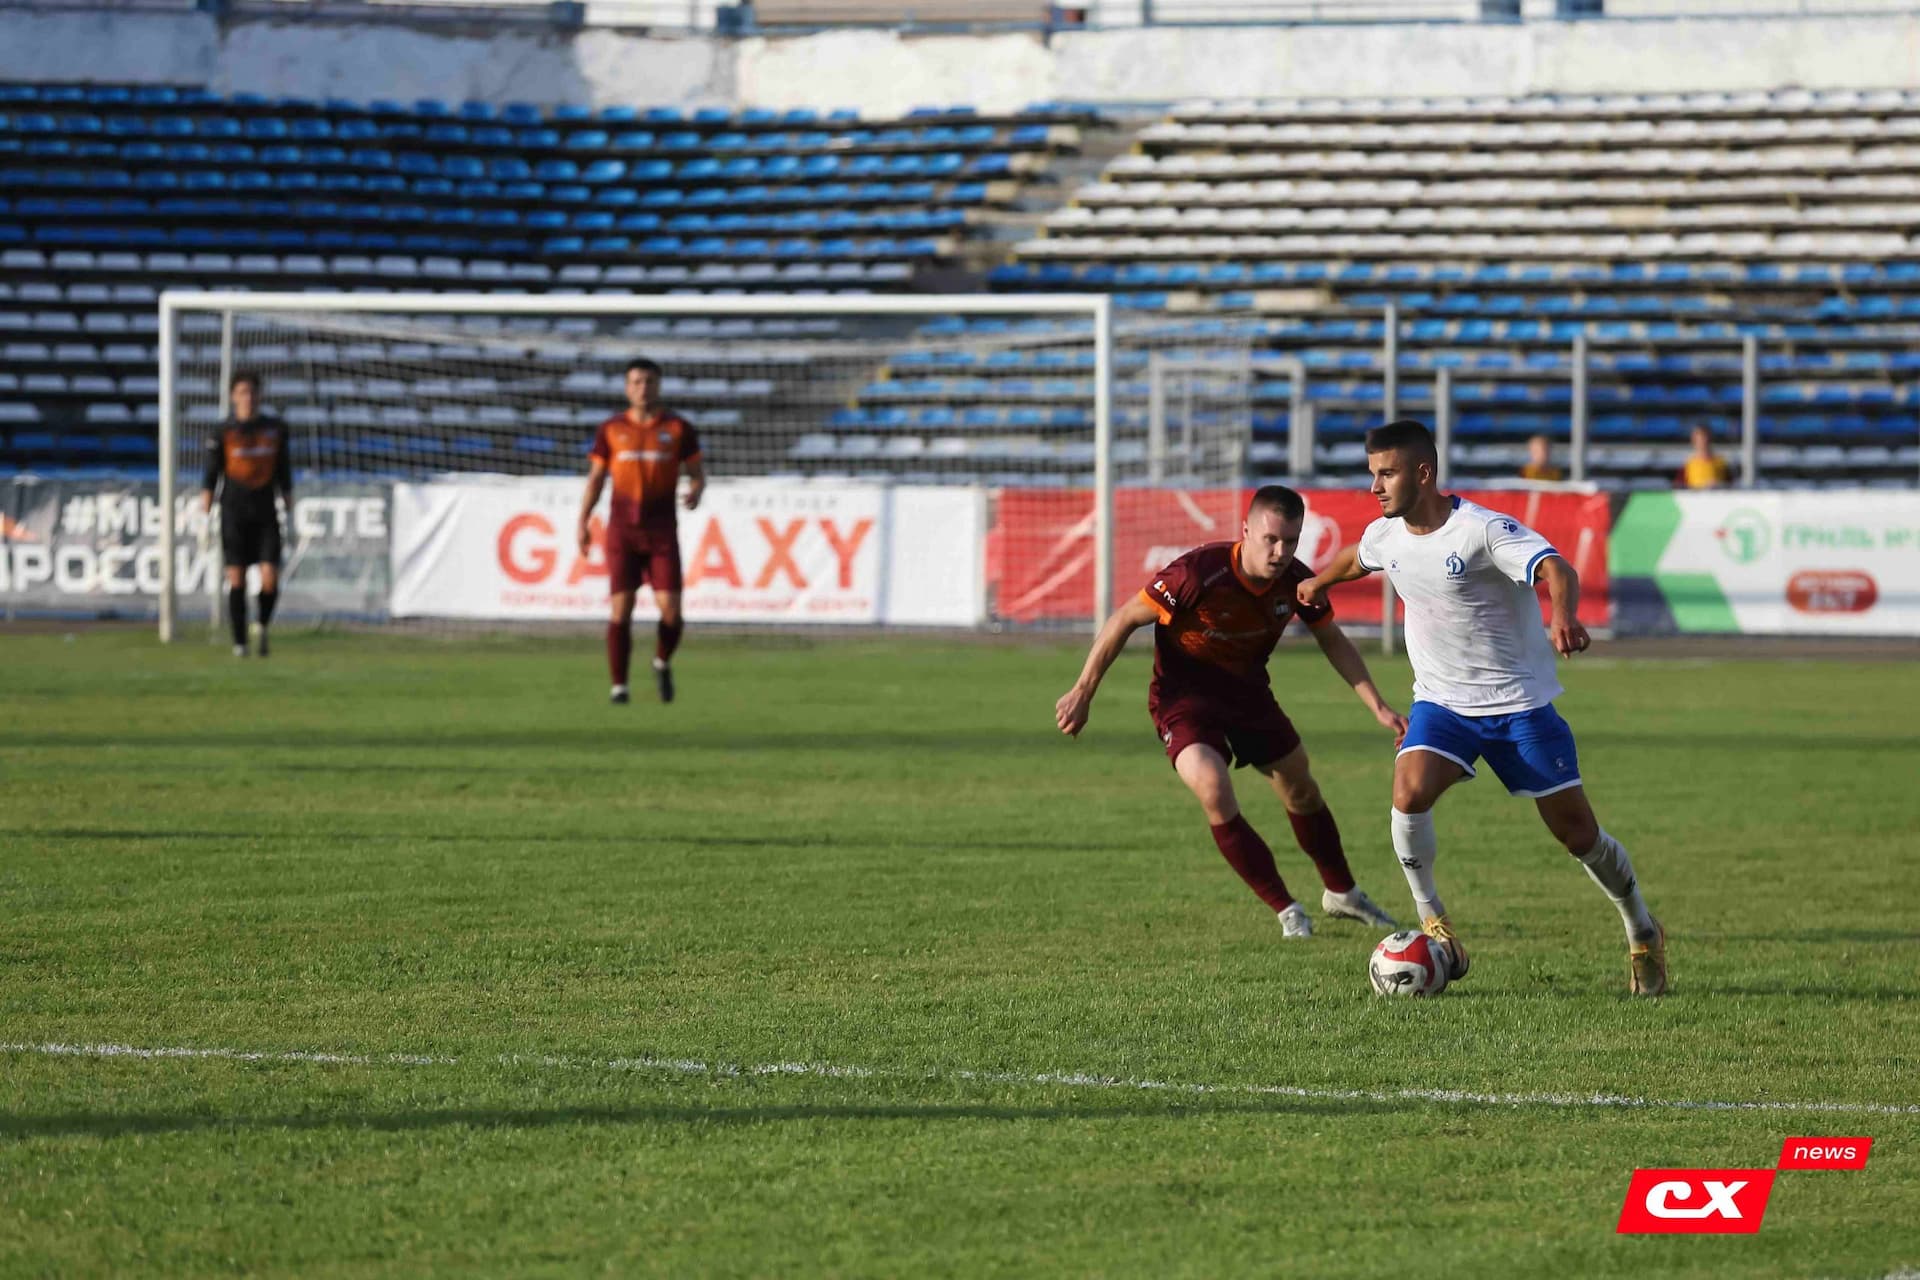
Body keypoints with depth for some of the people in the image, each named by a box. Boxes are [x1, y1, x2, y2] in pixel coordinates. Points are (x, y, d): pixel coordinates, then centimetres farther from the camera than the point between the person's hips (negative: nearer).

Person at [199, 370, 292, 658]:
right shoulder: (223, 433, -1)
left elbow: (284, 473, 14)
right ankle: (239, 642, 5)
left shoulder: (275, 428, 7)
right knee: (237, 579, -5)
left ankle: (263, 626, 18)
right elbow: (210, 476, 1)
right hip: (234, 512, -2)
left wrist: (289, 513, 12)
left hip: (265, 513, 2)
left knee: (270, 579, -9)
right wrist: (204, 516, -5)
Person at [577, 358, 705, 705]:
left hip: (662, 531, 0)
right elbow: (596, 477, 10)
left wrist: (695, 491, -13)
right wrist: (583, 521, 0)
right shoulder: (611, 429, 6)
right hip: (622, 530, 0)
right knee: (621, 609, -8)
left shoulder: (678, 428, 5)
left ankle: (662, 663, 23)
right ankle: (618, 686, 1)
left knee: (671, 611, -7)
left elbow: (697, 471, 10)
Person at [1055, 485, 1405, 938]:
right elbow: (1125, 620, -22)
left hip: (1247, 689, 5)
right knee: (1214, 790, -27)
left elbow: (1333, 642, 3)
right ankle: (1286, 910, -13)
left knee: (1301, 790, 17)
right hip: (1183, 695, -5)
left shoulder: (1296, 581, -15)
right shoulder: (1199, 573, -32)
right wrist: (1082, 693, -19)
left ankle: (1342, 893, 43)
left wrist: (1378, 706, -3)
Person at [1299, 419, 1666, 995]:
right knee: (1410, 793, -25)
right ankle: (1432, 921, -6)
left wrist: (1563, 618, -60)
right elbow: (1357, 558, 25)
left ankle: (1643, 935, 24)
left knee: (1577, 832, 1)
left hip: (1520, 703, -4)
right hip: (1441, 702, 4)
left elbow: (1555, 569, -38)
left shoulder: (1483, 530, -22)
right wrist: (1319, 582, 46)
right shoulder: (1385, 536, -2)